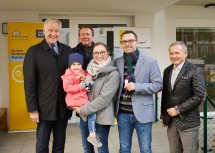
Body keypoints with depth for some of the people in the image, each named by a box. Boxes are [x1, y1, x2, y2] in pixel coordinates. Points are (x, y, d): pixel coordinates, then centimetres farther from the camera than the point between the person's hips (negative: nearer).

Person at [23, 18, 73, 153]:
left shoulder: (68, 50, 6)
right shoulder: (34, 51, -3)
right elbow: (29, 82, -6)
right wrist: (32, 109, -10)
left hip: (63, 107, 3)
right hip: (44, 108, -3)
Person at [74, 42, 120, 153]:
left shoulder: (113, 74, -13)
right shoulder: (90, 69, 5)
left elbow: (104, 98, -19)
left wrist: (83, 109, -16)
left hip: (101, 117, -6)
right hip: (84, 115, 6)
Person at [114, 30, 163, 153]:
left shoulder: (150, 62, -4)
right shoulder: (117, 62, 6)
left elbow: (158, 85, -7)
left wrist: (136, 87, -18)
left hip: (142, 113, -3)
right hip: (123, 114, 3)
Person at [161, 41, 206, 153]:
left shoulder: (195, 71, -8)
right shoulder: (167, 71, 11)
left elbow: (199, 95, -14)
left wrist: (178, 109, -15)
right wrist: (163, 115, 14)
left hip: (188, 122, -5)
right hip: (170, 121, 5)